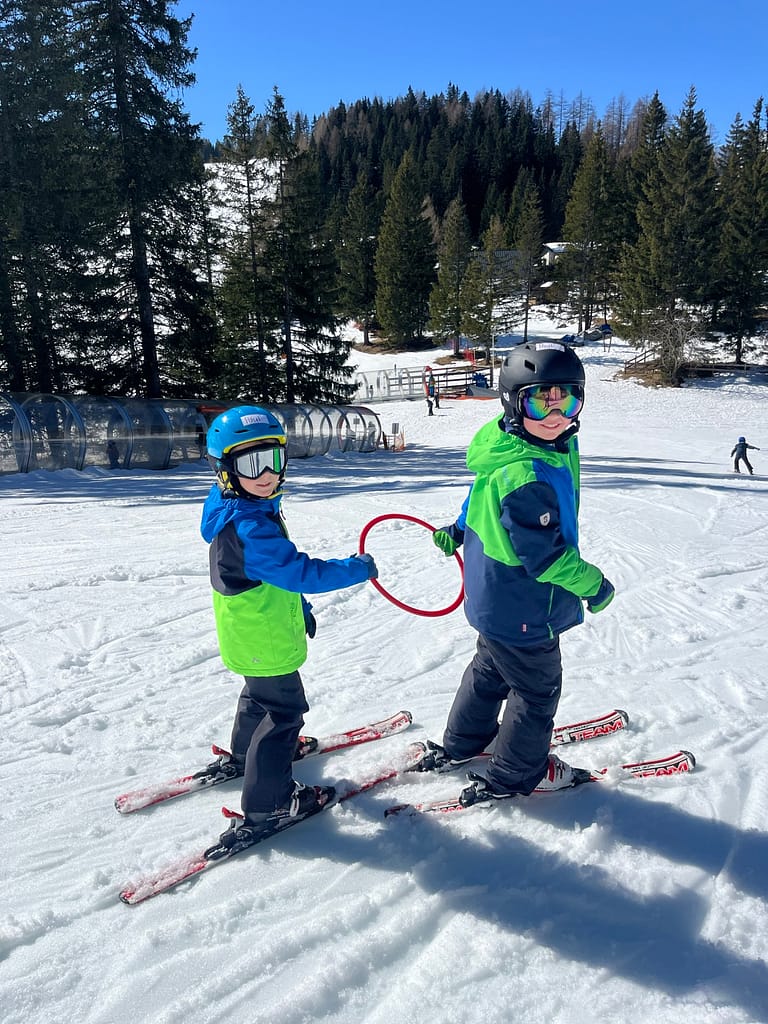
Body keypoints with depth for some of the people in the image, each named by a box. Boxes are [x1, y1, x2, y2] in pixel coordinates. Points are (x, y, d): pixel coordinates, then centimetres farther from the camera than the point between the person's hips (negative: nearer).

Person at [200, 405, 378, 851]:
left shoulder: (253, 512, 2)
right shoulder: (248, 527, -32)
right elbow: (299, 572, -34)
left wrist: (300, 607, 20)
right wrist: (358, 568, -23)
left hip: (253, 635, 11)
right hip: (264, 642, -11)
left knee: (261, 694, 31)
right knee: (284, 711, 3)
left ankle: (242, 757, 54)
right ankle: (266, 805, 15)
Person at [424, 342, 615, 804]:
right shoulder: (530, 477, -34)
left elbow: (483, 496, 14)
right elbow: (545, 554, -31)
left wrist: (460, 530, 28)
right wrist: (594, 584, -15)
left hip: (496, 601, 10)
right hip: (524, 612, -10)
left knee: (491, 669, 28)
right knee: (537, 689, 12)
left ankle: (461, 744, 47)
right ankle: (516, 774, 33)